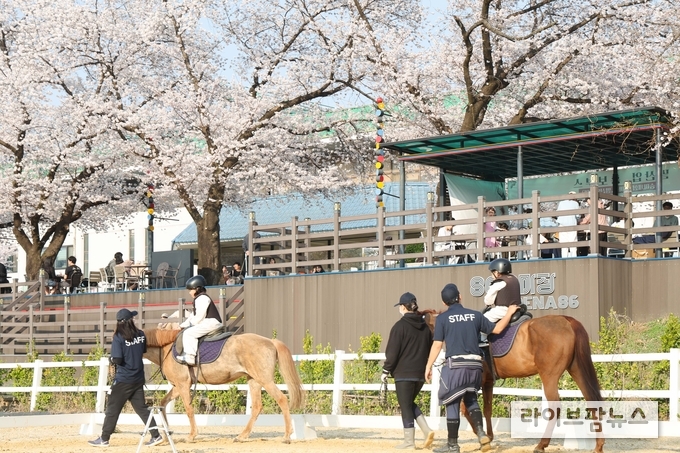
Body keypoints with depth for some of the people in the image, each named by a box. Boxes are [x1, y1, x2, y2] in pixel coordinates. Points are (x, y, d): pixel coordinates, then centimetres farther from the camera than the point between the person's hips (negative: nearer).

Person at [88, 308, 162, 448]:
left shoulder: (119, 338, -16)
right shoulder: (141, 335, 1)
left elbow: (117, 360, -20)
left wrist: (111, 359, 0)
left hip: (123, 380, -5)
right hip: (138, 379, 5)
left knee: (113, 409, 4)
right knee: (142, 408, 12)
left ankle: (104, 439, 10)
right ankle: (156, 436, 7)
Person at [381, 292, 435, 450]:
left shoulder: (400, 326, -10)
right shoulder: (425, 327, 11)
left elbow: (392, 352, -11)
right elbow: (430, 350, 16)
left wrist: (385, 371, -4)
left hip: (403, 373, -7)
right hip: (420, 374, 7)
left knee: (405, 406, -1)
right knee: (410, 403, 19)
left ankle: (409, 441, 0)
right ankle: (427, 430, 2)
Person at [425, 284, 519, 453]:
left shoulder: (443, 318, -2)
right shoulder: (475, 315, 7)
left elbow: (437, 345, -5)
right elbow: (497, 329, 14)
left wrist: (428, 366, 2)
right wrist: (509, 313, 28)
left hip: (455, 364, -4)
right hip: (475, 364, 4)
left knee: (452, 403, 4)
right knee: (471, 399, 21)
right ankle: (481, 433, 2)